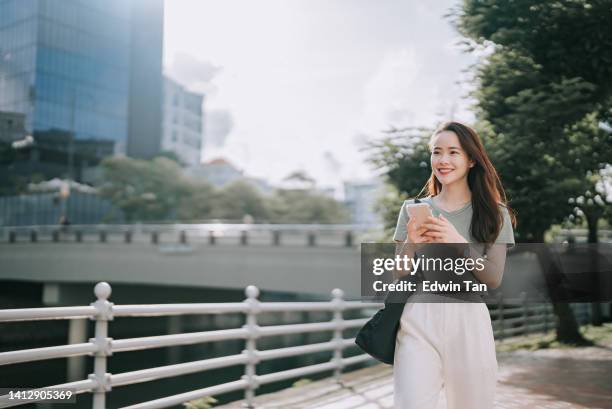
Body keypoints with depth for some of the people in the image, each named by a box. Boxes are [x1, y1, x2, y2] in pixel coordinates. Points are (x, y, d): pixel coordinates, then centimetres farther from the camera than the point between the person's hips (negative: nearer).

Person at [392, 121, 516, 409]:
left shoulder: (494, 213, 6)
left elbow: (493, 279, 0)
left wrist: (459, 242, -14)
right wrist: (411, 244, -11)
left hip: (469, 321, 0)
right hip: (418, 322, 0)